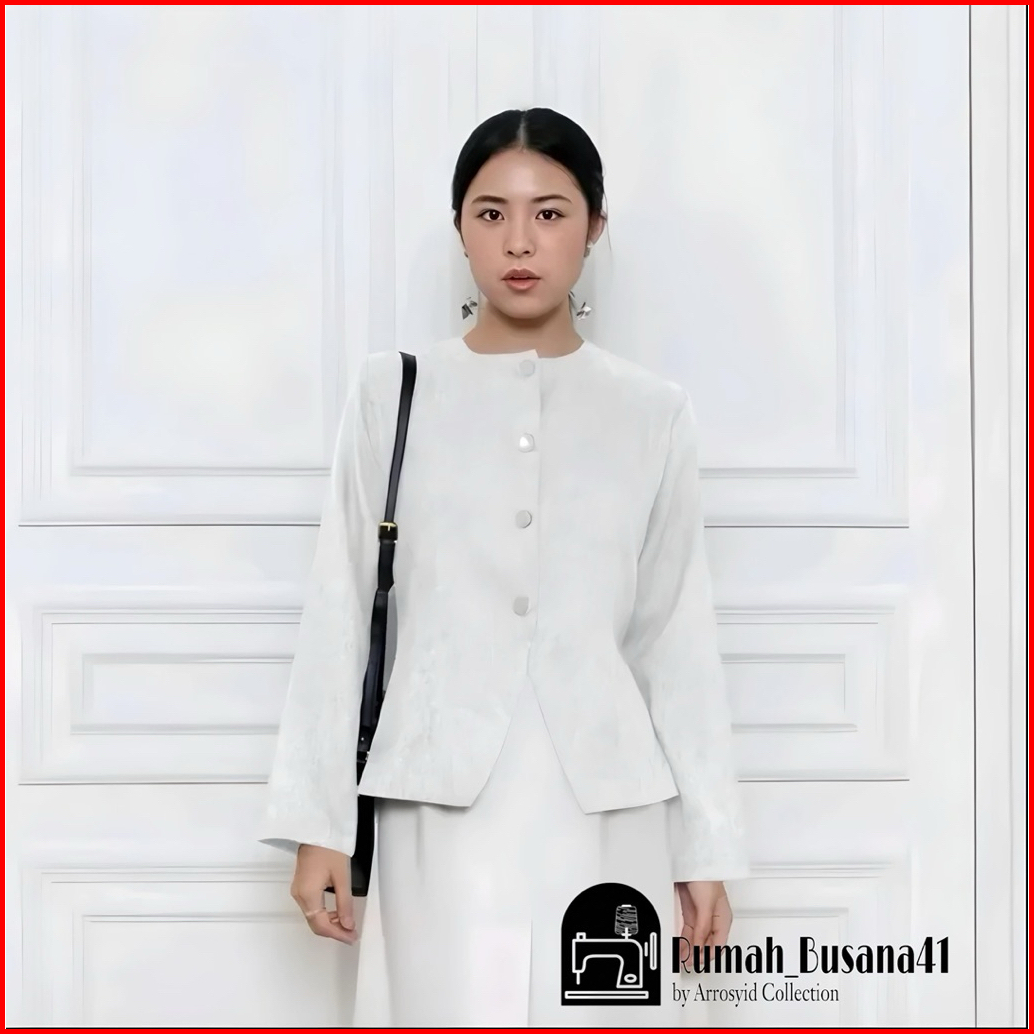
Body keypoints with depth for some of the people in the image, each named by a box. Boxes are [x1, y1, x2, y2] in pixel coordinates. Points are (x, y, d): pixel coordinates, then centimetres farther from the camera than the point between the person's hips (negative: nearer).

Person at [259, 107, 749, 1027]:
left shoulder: (653, 412, 7)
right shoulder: (393, 393, 5)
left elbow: (680, 639, 8)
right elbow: (341, 616, 5)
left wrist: (708, 845, 6)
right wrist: (317, 818, 0)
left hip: (606, 814, 1)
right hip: (443, 808, -1)